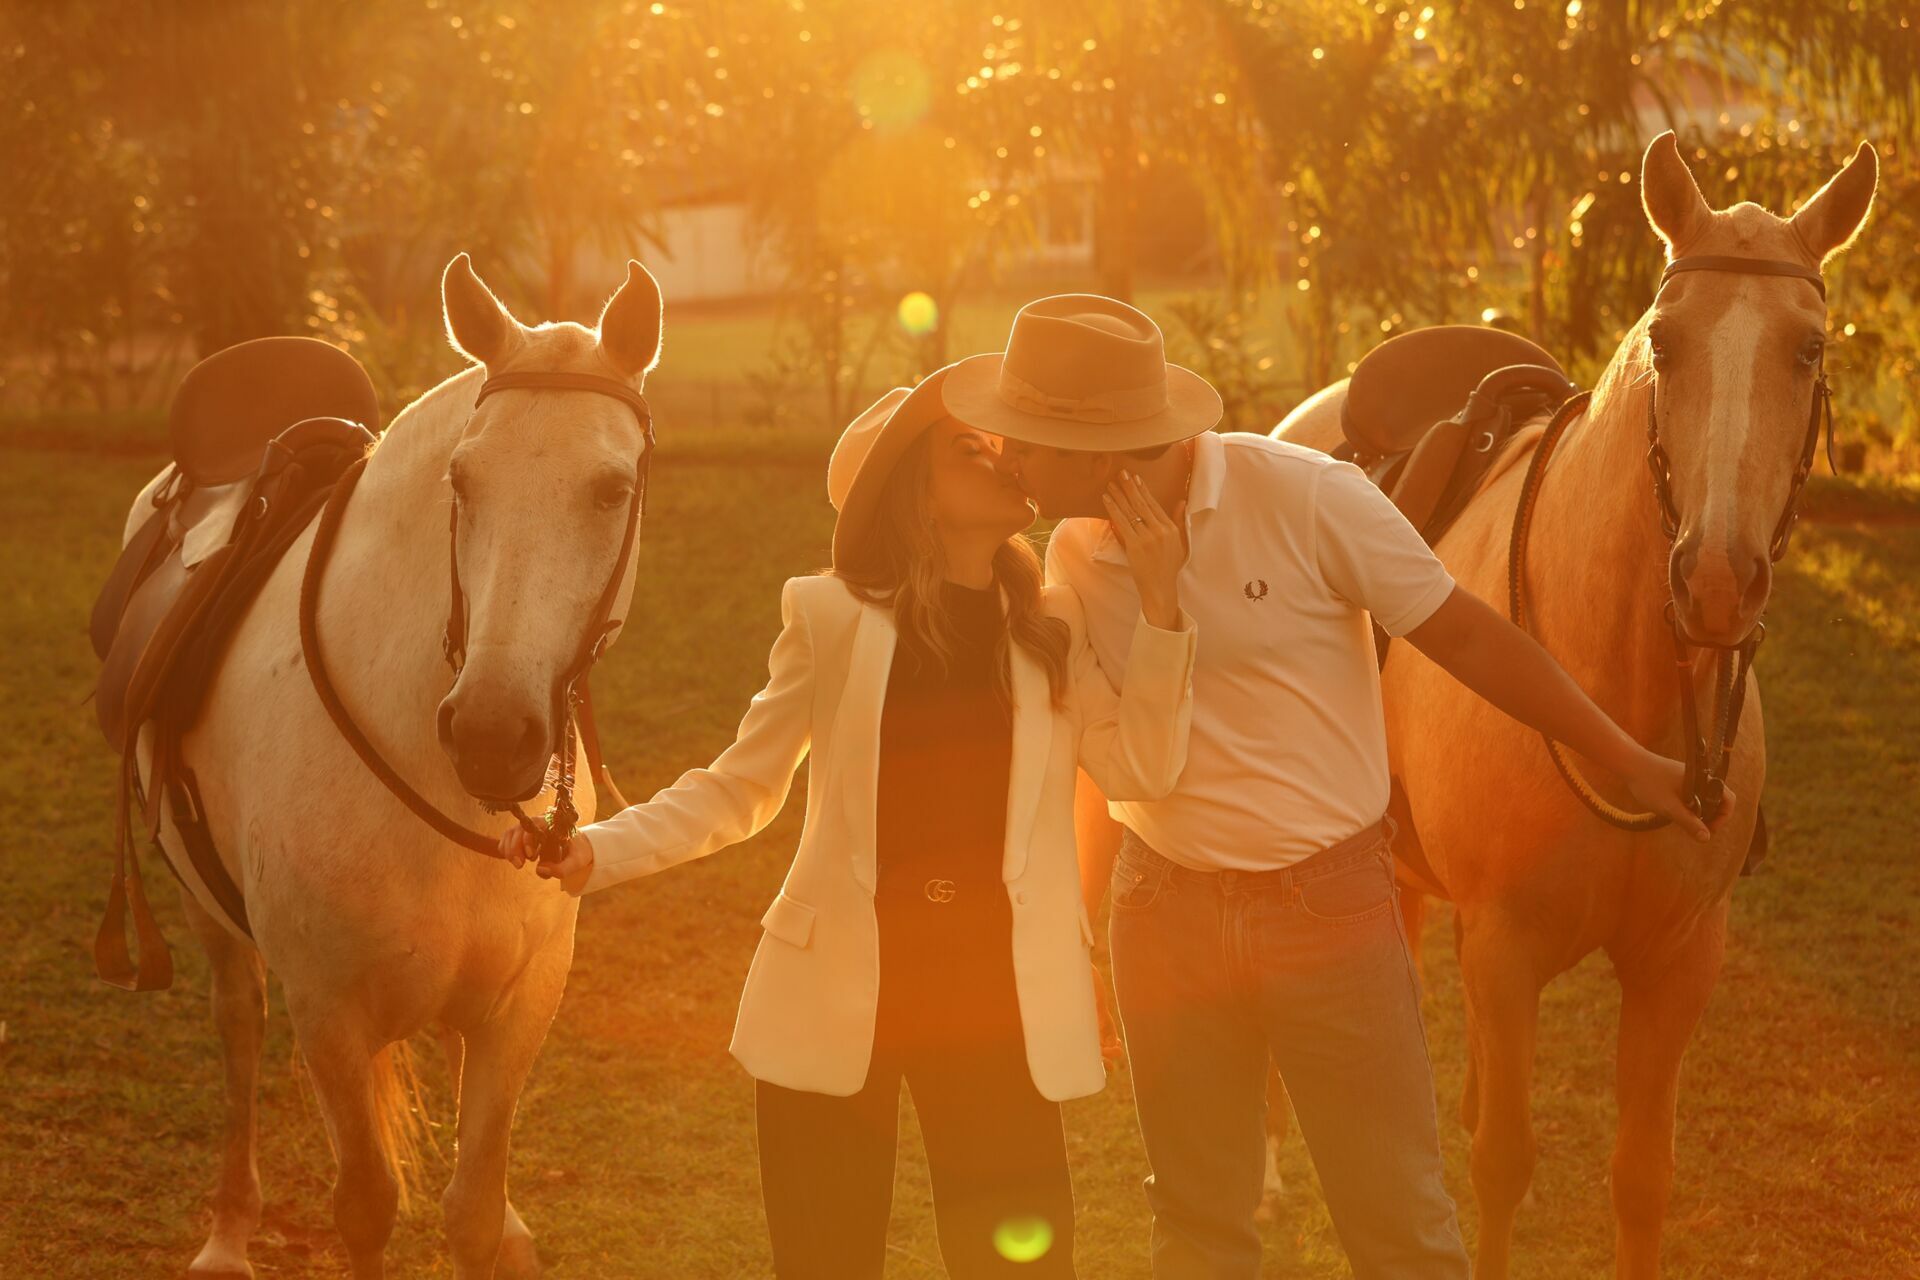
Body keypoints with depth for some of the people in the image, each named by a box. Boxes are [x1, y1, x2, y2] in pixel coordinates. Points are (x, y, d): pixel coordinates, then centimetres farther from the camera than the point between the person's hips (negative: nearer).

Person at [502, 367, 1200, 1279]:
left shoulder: (1055, 629, 8)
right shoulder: (834, 619, 0)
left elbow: (1140, 770, -3)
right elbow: (737, 789, 4)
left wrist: (1157, 601, -9)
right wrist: (599, 850, -10)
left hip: (995, 997, 2)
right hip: (834, 995, -2)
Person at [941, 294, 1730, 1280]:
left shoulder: (1305, 498, -14)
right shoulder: (1075, 554, 0)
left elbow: (1468, 639, -6)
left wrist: (1628, 763, -2)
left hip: (1327, 903, -3)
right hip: (1165, 917, 4)